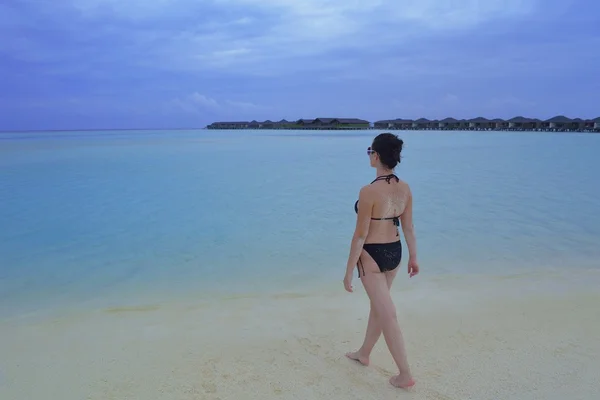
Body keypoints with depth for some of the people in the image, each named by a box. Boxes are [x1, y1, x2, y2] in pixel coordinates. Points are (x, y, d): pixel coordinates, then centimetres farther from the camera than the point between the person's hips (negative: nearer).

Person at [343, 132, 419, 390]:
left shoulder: (369, 191, -24)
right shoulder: (405, 189, -3)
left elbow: (360, 235, -20)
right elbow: (408, 227, 5)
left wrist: (349, 271, -11)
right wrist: (413, 257, 18)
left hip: (372, 255, -8)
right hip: (394, 252, 8)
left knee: (387, 314, 4)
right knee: (378, 305, 22)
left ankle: (405, 375, 15)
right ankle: (364, 354, 42)